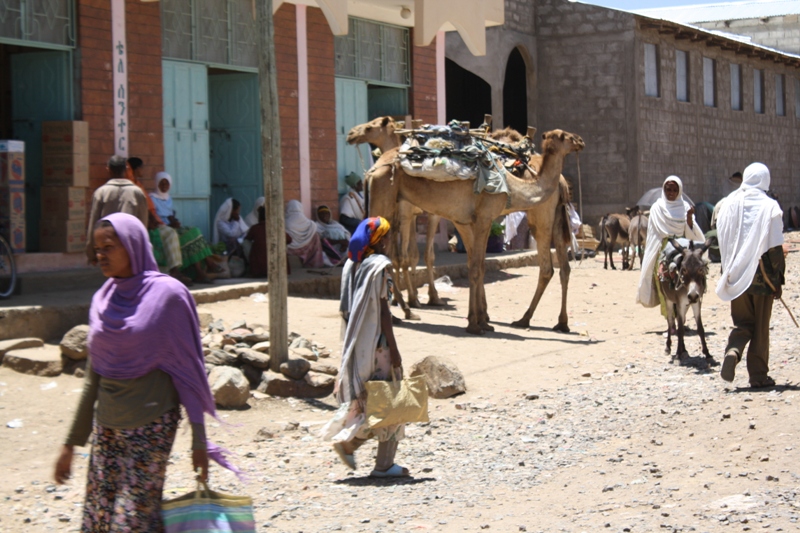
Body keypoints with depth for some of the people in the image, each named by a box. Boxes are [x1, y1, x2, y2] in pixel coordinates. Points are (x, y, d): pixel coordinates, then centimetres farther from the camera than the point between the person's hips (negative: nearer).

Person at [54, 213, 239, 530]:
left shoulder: (167, 294, -8)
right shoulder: (103, 300, 9)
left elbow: (187, 368, -7)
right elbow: (93, 377, 15)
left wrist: (199, 441, -8)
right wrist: (71, 443, 15)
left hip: (150, 427, -6)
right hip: (107, 426, 6)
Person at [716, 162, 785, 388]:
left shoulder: (730, 204, 3)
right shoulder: (769, 207, -7)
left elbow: (721, 242, 6)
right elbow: (775, 248, -8)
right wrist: (778, 280, -3)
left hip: (736, 276, 3)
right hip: (762, 275, -3)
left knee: (742, 323, 13)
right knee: (761, 327, 9)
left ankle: (732, 352, -15)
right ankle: (758, 374, 11)